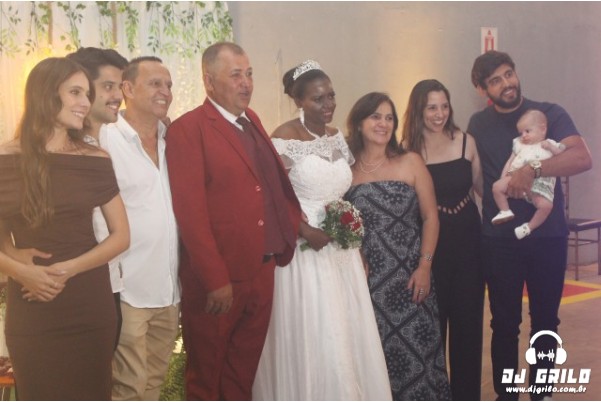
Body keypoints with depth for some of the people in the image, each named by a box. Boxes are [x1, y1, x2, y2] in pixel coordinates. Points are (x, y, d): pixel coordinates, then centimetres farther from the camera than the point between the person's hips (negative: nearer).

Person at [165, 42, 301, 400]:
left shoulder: (251, 120, 12)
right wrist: (216, 280, -20)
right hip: (218, 279, -6)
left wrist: (296, 221, 3)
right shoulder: (188, 129, -12)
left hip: (262, 272, 7)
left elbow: (276, 180, 18)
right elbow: (190, 211, -17)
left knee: (243, 373, 17)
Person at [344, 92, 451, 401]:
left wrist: (425, 266, -7)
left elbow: (430, 217, 2)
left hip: (408, 275, 0)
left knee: (415, 351, 0)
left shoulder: (411, 162, 3)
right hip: (365, 278, 1)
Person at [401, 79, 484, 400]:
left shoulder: (465, 141, -1)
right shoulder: (408, 150, -7)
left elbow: (481, 185, 10)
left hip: (467, 239, 2)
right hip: (429, 243, -2)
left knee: (468, 316, 9)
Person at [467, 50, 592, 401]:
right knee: (505, 323, 8)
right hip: (499, 241, 1)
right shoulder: (477, 125, 4)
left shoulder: (550, 114, -2)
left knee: (545, 321, 10)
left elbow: (583, 158, -17)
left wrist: (532, 170, -27)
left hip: (549, 237, -1)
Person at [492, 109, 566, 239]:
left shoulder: (550, 145, 15)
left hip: (540, 184, -3)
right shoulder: (519, 145, 25)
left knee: (546, 205, -28)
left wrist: (551, 147, -7)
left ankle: (529, 227, -12)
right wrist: (503, 178, 10)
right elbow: (510, 161, 21)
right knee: (497, 186, -19)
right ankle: (505, 211, -4)